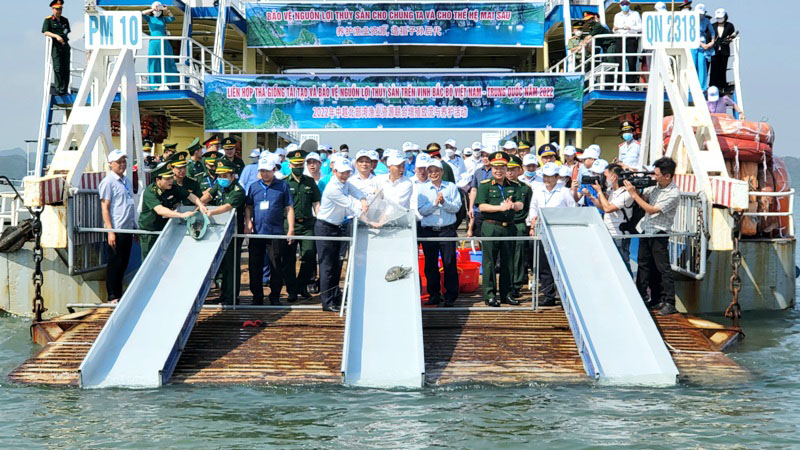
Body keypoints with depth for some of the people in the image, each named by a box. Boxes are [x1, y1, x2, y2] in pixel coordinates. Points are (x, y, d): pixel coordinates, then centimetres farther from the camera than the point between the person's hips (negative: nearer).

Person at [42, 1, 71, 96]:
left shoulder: (65, 20, 17)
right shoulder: (48, 20, 2)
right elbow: (45, 32, -9)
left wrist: (64, 38, 12)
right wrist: (56, 36, -21)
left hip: (65, 46, 5)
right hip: (55, 46, -5)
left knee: (66, 68, 2)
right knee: (58, 68, -10)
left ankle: (64, 89, 7)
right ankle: (57, 89, -6)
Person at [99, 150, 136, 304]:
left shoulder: (127, 181, 17)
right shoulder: (108, 182, -8)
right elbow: (105, 208, -12)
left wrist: (135, 227, 21)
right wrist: (110, 231, -18)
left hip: (127, 229, 8)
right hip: (116, 229, -8)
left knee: (123, 263, 11)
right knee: (115, 263, -3)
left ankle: (119, 295, 19)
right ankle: (112, 297, 3)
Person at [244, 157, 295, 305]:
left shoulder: (282, 186, 4)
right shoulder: (254, 187, 11)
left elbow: (289, 208, 3)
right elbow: (248, 206, 16)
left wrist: (291, 229, -3)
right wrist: (248, 222, -1)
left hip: (276, 233, -3)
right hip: (256, 232, 3)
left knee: (276, 267, 1)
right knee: (255, 266, 5)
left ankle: (275, 297, 12)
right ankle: (257, 297, 15)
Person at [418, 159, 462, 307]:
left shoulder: (451, 187, 6)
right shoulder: (423, 189, 6)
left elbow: (456, 207, -3)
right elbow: (421, 210, -3)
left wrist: (444, 202, -18)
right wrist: (435, 203, -16)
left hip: (447, 230, -1)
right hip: (428, 230, 1)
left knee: (449, 263, -2)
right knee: (430, 264, 5)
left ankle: (451, 296, 4)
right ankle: (434, 295, 15)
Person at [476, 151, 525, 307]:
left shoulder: (514, 186, 12)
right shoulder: (485, 185, 1)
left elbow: (520, 205, 4)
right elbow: (482, 206, -9)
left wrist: (512, 205, -19)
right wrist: (500, 207, -19)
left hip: (509, 227, 4)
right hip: (490, 227, -4)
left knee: (507, 261, 9)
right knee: (489, 262, -2)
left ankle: (506, 294, 17)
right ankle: (489, 294, 3)